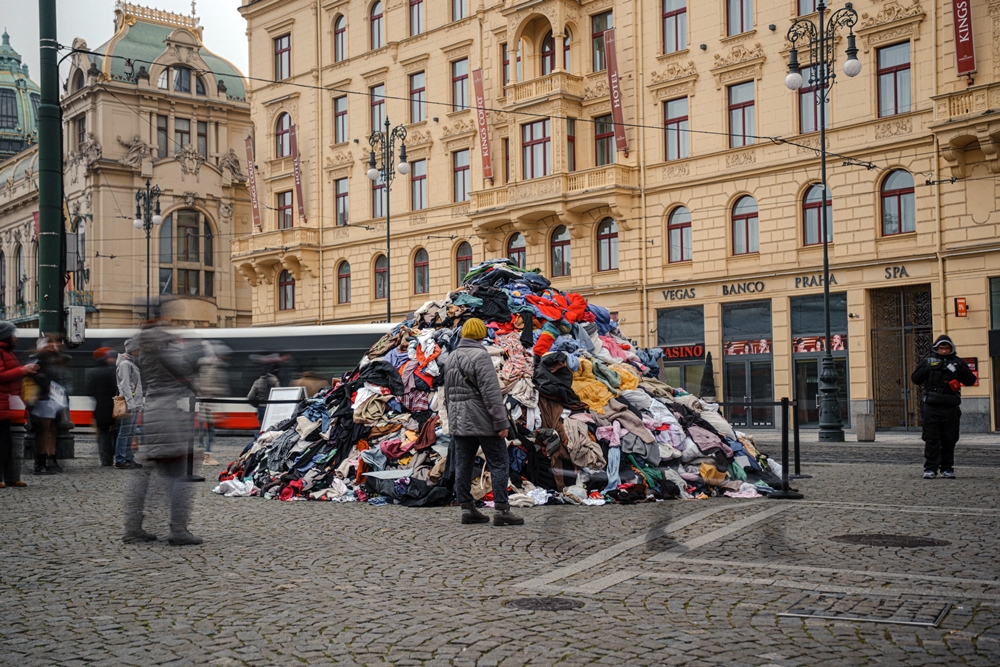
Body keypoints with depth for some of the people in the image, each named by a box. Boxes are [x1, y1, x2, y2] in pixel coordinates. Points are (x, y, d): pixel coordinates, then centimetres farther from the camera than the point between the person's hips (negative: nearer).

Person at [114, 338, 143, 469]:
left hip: (135, 404, 10)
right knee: (125, 433, -6)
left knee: (131, 433, 12)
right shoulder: (125, 364, -11)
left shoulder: (132, 363, 20)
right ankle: (120, 461, -3)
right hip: (129, 404, -10)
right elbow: (125, 386, -17)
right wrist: (130, 404, -21)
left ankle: (129, 459, 17)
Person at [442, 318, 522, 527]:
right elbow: (491, 393, -19)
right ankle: (501, 510, -4)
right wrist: (501, 422, -16)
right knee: (499, 464, -1)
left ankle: (467, 509, 11)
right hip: (482, 421, -7)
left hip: (459, 422, 8)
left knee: (463, 466, 8)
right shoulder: (480, 356, -13)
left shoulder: (451, 358, 12)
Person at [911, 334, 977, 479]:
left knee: (949, 440, 5)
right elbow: (915, 379, 4)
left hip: (951, 407, 1)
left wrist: (962, 370, -12)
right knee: (931, 439, -2)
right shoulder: (928, 361, 8)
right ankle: (930, 468, 0)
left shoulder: (957, 362, 11)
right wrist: (928, 369, -11)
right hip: (932, 406, -1)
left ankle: (947, 468, 13)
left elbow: (970, 381, 6)